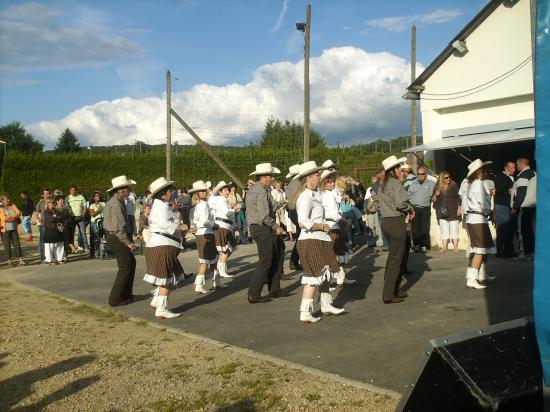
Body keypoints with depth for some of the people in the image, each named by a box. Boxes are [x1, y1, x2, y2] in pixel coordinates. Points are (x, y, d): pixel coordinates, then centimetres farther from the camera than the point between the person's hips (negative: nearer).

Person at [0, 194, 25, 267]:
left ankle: (20, 260, -1)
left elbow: (19, 213, -1)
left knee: (17, 244, -1)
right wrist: (14, 216, -6)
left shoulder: (12, 206, 10)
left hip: (14, 229, 4)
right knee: (7, 245, -1)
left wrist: (9, 217, -11)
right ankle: (9, 262, 4)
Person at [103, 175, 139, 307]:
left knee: (131, 262, 18)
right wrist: (128, 243, -20)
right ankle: (115, 299, 0)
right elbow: (118, 228, -24)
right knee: (125, 268, -5)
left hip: (114, 237, 11)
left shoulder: (115, 201, 13)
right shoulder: (116, 204, -21)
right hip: (117, 238, -11)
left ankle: (126, 294, 27)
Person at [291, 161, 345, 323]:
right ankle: (305, 313, 5)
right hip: (311, 241, -10)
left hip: (320, 240, 10)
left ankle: (326, 305, 35)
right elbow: (303, 222, -29)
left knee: (324, 274, 20)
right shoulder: (305, 197, -20)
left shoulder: (314, 194, 11)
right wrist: (322, 226, -18)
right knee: (314, 277, -3)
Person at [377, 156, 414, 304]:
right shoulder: (396, 183, -12)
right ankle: (388, 294, 0)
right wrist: (411, 208, -3)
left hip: (385, 222, 8)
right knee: (396, 258, -2)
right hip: (396, 222, -8)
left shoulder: (382, 185, 13)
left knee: (394, 255, 19)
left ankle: (396, 290, 27)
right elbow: (401, 204, -23)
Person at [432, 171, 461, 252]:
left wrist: (459, 208, -3)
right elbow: (433, 200, 11)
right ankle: (445, 247, 3)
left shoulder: (454, 185, 3)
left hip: (453, 212, -2)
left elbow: (458, 198, 3)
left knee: (454, 229, 1)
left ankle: (455, 247, 4)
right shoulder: (437, 187, 7)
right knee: (444, 230, 2)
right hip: (442, 212, 2)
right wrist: (435, 195, -10)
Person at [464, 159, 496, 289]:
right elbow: (483, 203, -17)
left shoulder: (471, 184, 16)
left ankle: (482, 276, 29)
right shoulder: (479, 184, -13)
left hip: (472, 218, 10)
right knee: (480, 250, -10)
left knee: (486, 248, 19)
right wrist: (489, 212, 0)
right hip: (478, 219, -10)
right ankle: (471, 280, -14)